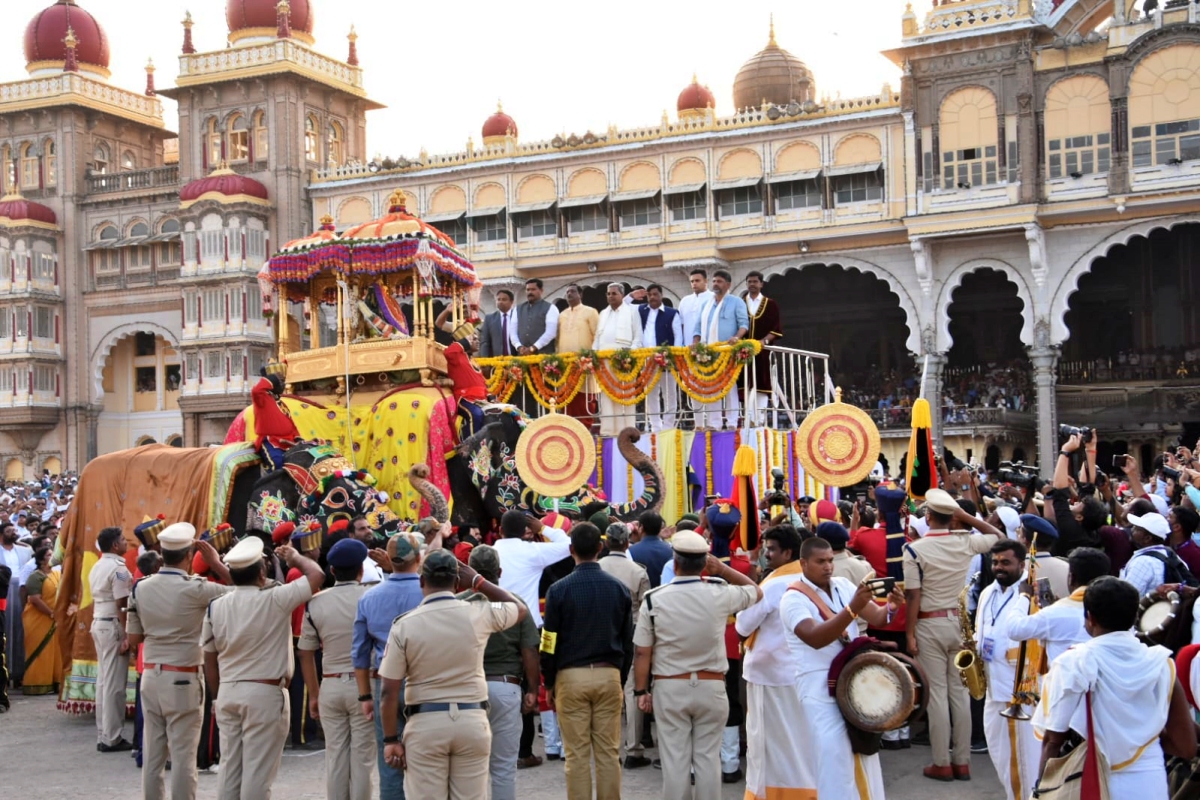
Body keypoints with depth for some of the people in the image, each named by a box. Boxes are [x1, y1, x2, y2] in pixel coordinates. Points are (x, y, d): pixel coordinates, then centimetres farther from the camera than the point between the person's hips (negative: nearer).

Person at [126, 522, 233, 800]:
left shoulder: (140, 588, 1)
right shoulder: (195, 588, -15)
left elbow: (133, 639, 8)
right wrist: (216, 562, -2)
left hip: (151, 676, 5)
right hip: (183, 679, -5)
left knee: (152, 753, 10)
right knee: (183, 754, 1)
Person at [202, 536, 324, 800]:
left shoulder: (216, 606, 0)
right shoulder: (275, 599, -14)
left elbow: (210, 661, 7)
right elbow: (316, 574, -6)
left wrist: (219, 695, 18)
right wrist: (295, 557, 12)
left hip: (228, 692, 5)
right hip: (265, 693, -5)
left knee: (229, 765, 12)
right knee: (258, 768, 0)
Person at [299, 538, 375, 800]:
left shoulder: (315, 603, 1)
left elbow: (306, 653, 6)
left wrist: (313, 694, 15)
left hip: (331, 686, 3)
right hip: (364, 685, -3)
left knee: (334, 756, 10)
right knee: (362, 756, 3)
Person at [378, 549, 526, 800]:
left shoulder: (404, 625, -7)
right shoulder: (478, 615, -3)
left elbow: (390, 692, -7)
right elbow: (521, 609, 19)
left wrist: (391, 739, 2)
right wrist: (478, 581, 18)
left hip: (425, 724, -2)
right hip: (472, 721, 2)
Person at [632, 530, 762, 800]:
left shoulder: (654, 599, -10)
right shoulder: (720, 594, -8)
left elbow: (643, 653, -6)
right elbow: (756, 592, 13)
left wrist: (641, 691, 4)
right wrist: (723, 569, 8)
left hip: (669, 688, -1)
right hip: (711, 687, 1)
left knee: (675, 760, 6)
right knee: (708, 758, 8)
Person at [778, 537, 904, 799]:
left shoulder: (843, 585, 5)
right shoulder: (793, 599, -14)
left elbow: (876, 617, -2)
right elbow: (816, 638, -29)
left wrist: (890, 607, -25)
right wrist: (852, 609, -38)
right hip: (820, 687, -6)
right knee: (834, 754, -10)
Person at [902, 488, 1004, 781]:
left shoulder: (915, 549, -13)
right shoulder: (966, 542, -2)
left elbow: (913, 596, -14)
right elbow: (998, 535, 18)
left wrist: (910, 633, -7)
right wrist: (966, 516, 9)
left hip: (930, 625, -4)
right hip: (959, 622, 4)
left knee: (937, 694, 1)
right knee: (959, 692, 10)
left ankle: (942, 763, 6)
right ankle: (962, 761, 16)